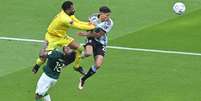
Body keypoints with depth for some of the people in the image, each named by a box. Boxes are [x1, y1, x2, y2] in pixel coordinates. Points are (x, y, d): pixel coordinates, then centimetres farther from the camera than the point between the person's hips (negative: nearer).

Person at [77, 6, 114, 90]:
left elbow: (98, 34, -19)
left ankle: (83, 79, 12)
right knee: (88, 53, -36)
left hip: (101, 43, 1)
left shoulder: (109, 23, -17)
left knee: (98, 65, -11)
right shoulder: (93, 18, -11)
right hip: (91, 39, -1)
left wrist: (85, 34, -24)